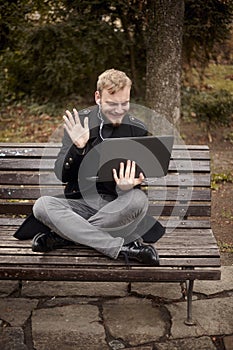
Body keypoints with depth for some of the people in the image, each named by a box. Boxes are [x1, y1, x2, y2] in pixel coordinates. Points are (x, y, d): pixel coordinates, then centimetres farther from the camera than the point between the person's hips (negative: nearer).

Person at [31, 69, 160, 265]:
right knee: (42, 205, -27)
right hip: (81, 203, 1)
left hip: (117, 208, 0)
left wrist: (127, 187, -24)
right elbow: (61, 175, -3)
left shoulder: (137, 130, 0)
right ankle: (124, 248, -30)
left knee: (139, 199, -33)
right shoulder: (78, 122, 0)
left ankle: (64, 236, -20)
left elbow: (138, 179, 2)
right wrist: (77, 147, -23)